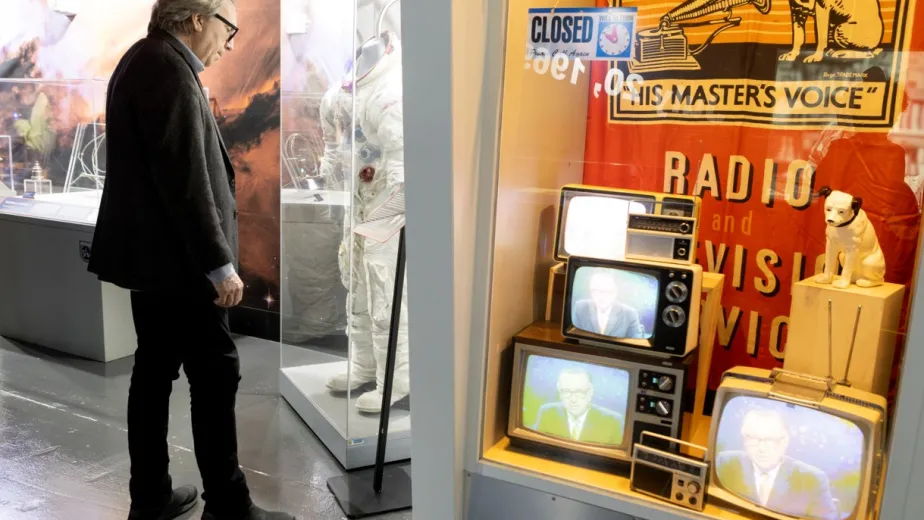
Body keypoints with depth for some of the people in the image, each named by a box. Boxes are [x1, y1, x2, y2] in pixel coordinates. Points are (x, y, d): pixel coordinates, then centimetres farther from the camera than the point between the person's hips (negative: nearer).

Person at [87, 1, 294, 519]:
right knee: (216, 375, -1)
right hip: (175, 257, -10)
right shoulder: (169, 70, -17)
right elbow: (185, 180, -23)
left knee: (154, 369, 14)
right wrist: (220, 263, -18)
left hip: (149, 251, 10)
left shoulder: (143, 59, 15)